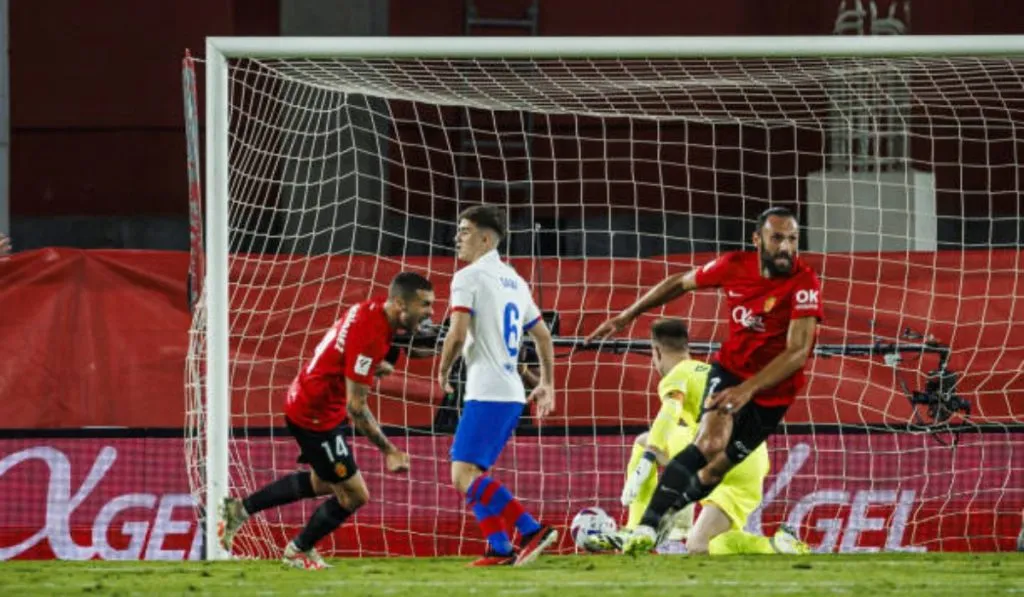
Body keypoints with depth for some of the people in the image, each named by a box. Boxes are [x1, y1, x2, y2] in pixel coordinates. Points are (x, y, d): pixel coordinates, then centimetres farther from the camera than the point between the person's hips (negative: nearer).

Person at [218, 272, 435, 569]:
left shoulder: (370, 310, -2)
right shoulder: (370, 335, -31)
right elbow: (356, 407, -28)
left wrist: (374, 367, -3)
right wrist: (389, 451, -24)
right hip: (315, 417, -10)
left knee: (322, 483, 29)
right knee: (353, 495, 1)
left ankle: (240, 509, 35)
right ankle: (299, 551, 24)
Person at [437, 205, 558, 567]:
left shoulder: (469, 278, -8)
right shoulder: (514, 281, 18)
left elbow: (457, 334, -17)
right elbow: (543, 336, 23)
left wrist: (443, 372, 0)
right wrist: (547, 384, 29)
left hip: (486, 393, -9)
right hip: (512, 394, 9)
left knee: (464, 474, -12)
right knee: (473, 474, 14)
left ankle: (531, 530, -21)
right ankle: (499, 547, 5)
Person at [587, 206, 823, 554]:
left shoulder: (804, 284, -21)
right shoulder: (735, 267, -9)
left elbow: (798, 353, -28)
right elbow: (680, 283, 10)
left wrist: (748, 389, -37)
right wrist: (627, 316, 13)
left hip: (772, 391, -1)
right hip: (730, 368, 1)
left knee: (716, 469, 1)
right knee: (710, 443, -25)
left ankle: (664, 513, 25)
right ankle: (647, 527, -28)